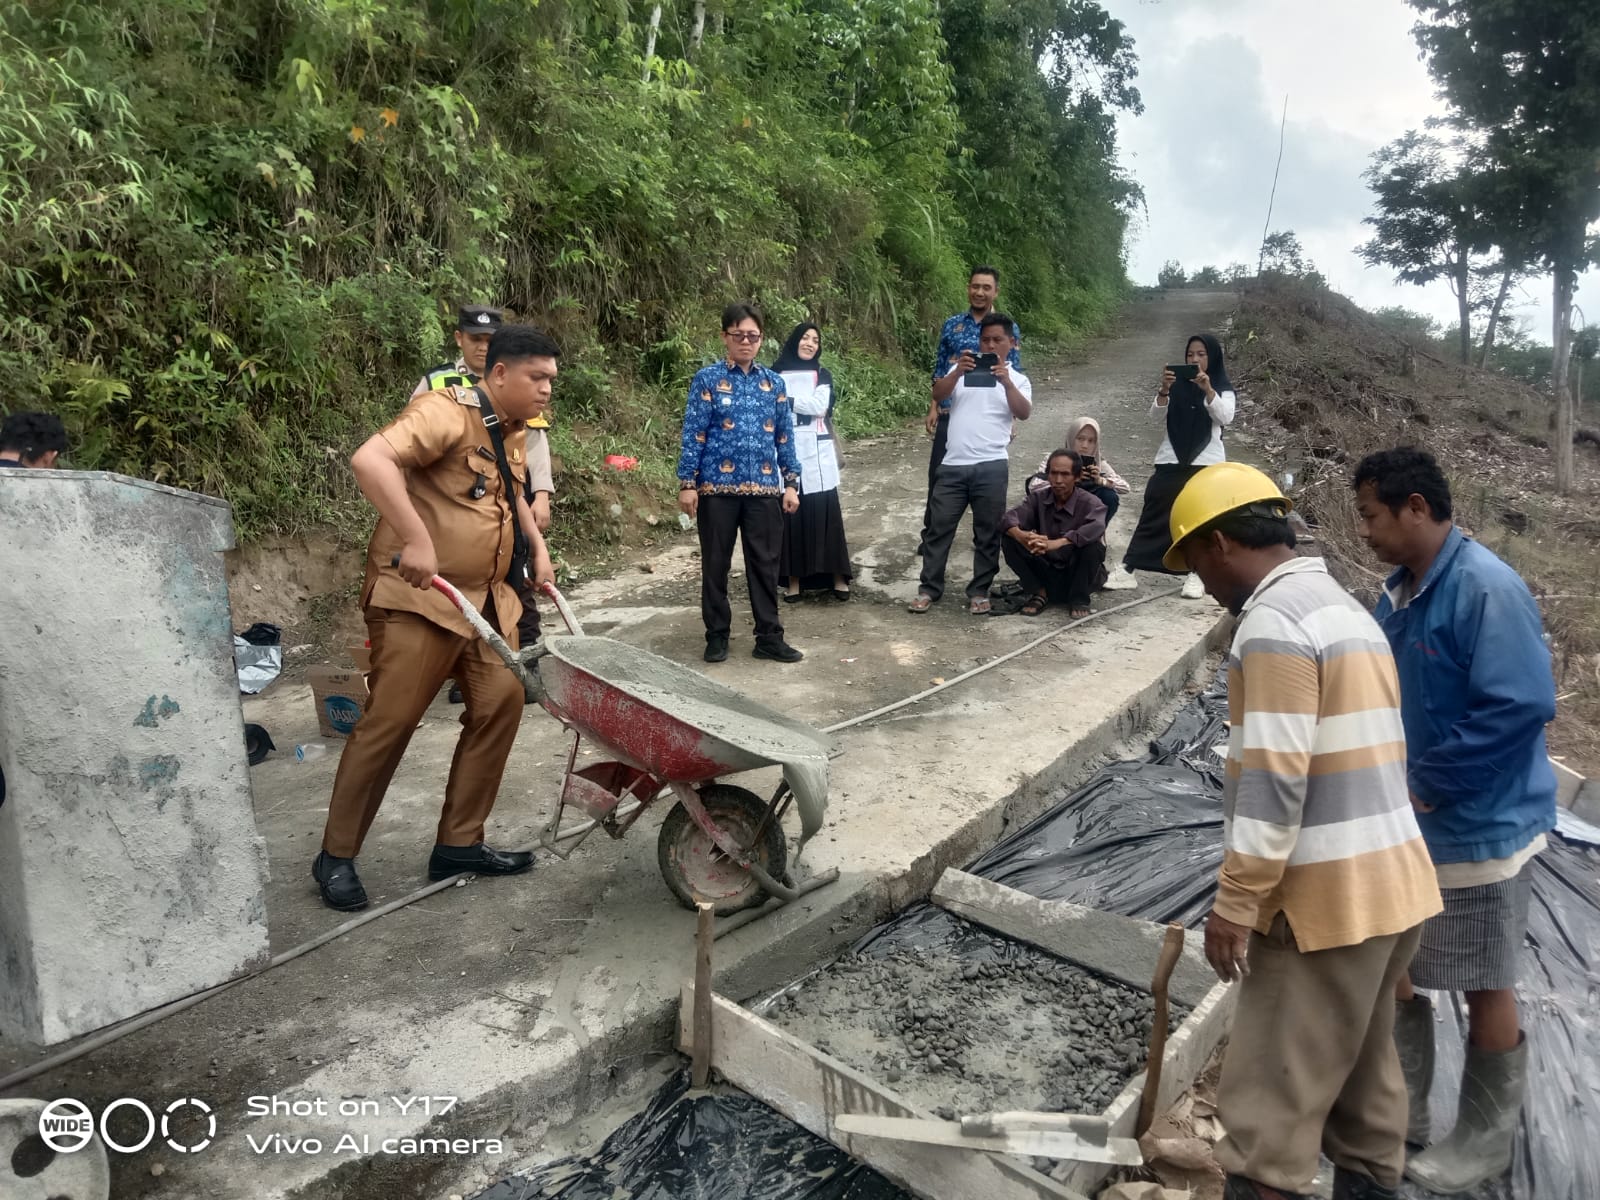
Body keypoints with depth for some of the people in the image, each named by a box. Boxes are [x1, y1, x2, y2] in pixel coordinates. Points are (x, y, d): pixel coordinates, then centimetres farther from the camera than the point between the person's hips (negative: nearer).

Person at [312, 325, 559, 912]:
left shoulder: (514, 431, 12)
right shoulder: (448, 412, -16)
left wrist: (538, 547, 20)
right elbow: (370, 459, -32)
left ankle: (459, 844, 16)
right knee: (389, 721, -4)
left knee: (501, 703, 4)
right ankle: (336, 856, 14)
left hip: (486, 596, 9)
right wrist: (416, 539, -36)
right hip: (417, 596, -9)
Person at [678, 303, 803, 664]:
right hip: (717, 487, -2)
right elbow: (693, 434, -4)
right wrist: (687, 483, -8)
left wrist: (791, 483, 6)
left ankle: (769, 637, 16)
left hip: (764, 488, 3)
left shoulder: (773, 382, 9)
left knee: (765, 564, 6)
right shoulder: (707, 379, -1)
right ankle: (717, 635, 20)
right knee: (715, 564, 7)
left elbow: (785, 437, 11)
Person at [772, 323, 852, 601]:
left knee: (825, 514, -1)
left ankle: (838, 577, 4)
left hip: (817, 452, 0)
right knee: (791, 515, 0)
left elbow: (819, 406, -8)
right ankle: (794, 580, 7)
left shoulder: (822, 375, 9)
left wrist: (785, 400, -9)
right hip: (787, 452, 0)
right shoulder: (775, 375, 10)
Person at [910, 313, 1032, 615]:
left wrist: (1006, 382, -23)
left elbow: (1023, 413, -8)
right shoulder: (962, 369, 10)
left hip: (991, 467, 0)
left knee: (988, 533, 5)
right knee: (940, 527, 3)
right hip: (953, 465, 1)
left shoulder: (1017, 379, 9)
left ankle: (979, 592, 16)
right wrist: (957, 372, -21)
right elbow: (938, 395, -4)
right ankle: (929, 589, 12)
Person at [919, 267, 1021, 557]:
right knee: (939, 474, 4)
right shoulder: (951, 325, 7)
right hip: (950, 413, 1)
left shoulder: (1008, 328, 2)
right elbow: (939, 371, 10)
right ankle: (930, 533, 16)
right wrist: (933, 408, 3)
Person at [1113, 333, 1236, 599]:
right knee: (1153, 514, -2)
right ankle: (1127, 570, -3)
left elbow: (1226, 418, -13)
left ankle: (1195, 575, 8)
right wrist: (1164, 389, -22)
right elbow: (1157, 415, -4)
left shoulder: (1223, 388, 5)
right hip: (1171, 460, 1)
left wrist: (1208, 390, -26)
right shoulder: (1176, 385, 9)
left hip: (1207, 463, -1)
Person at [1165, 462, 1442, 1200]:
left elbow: (1273, 779, -23)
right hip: (1386, 883, 10)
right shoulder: (1343, 607, 14)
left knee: (1272, 1106, -1)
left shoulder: (1274, 620, -17)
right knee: (1360, 1077, 22)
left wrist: (1234, 902, -17)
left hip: (1329, 897, -10)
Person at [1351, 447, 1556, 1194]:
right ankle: (1400, 1111, 37)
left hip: (1478, 829, -8)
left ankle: (1485, 1140, 31)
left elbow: (1522, 705, -27)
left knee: (1484, 989, 10)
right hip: (1406, 824, 8)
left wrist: (1430, 787, -21)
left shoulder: (1486, 587, -22)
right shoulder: (1396, 595, 4)